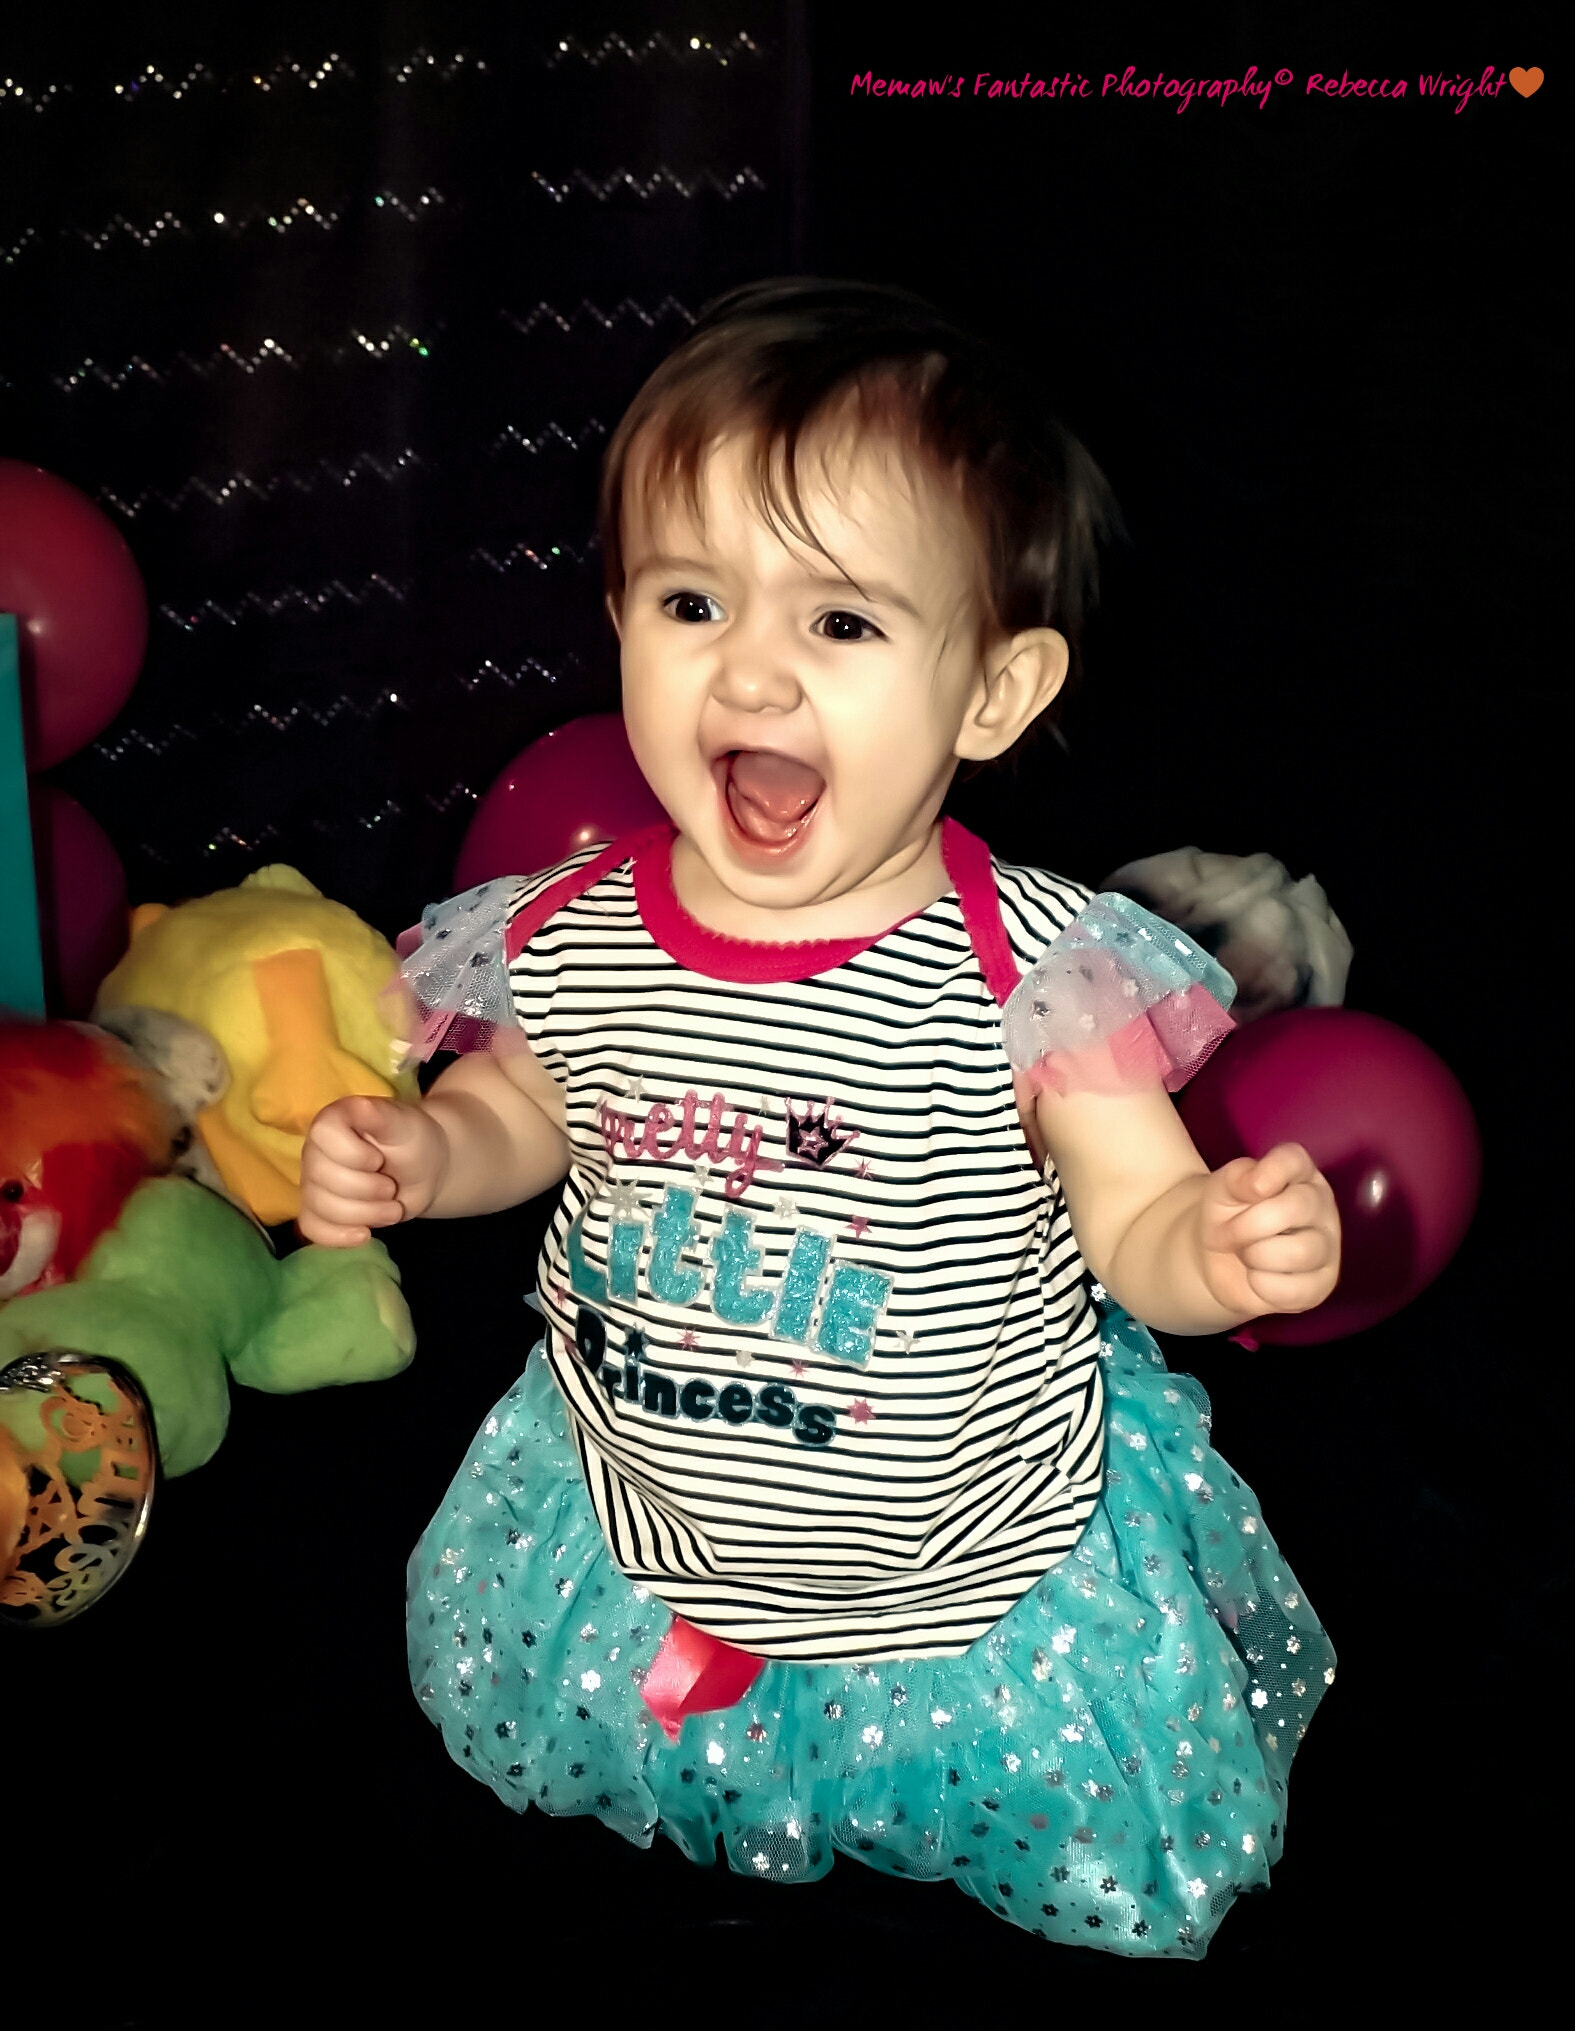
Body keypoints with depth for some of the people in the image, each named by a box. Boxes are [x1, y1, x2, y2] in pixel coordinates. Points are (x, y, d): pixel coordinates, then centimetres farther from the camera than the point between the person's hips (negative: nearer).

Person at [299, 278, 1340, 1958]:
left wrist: (1223, 1249, -35)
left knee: (1142, 1876, 8)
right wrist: (420, 1154, -12)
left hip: (994, 1567, -2)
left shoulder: (1032, 969, -22)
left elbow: (1137, 1217, -13)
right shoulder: (566, 939, -13)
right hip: (637, 1536, 3)